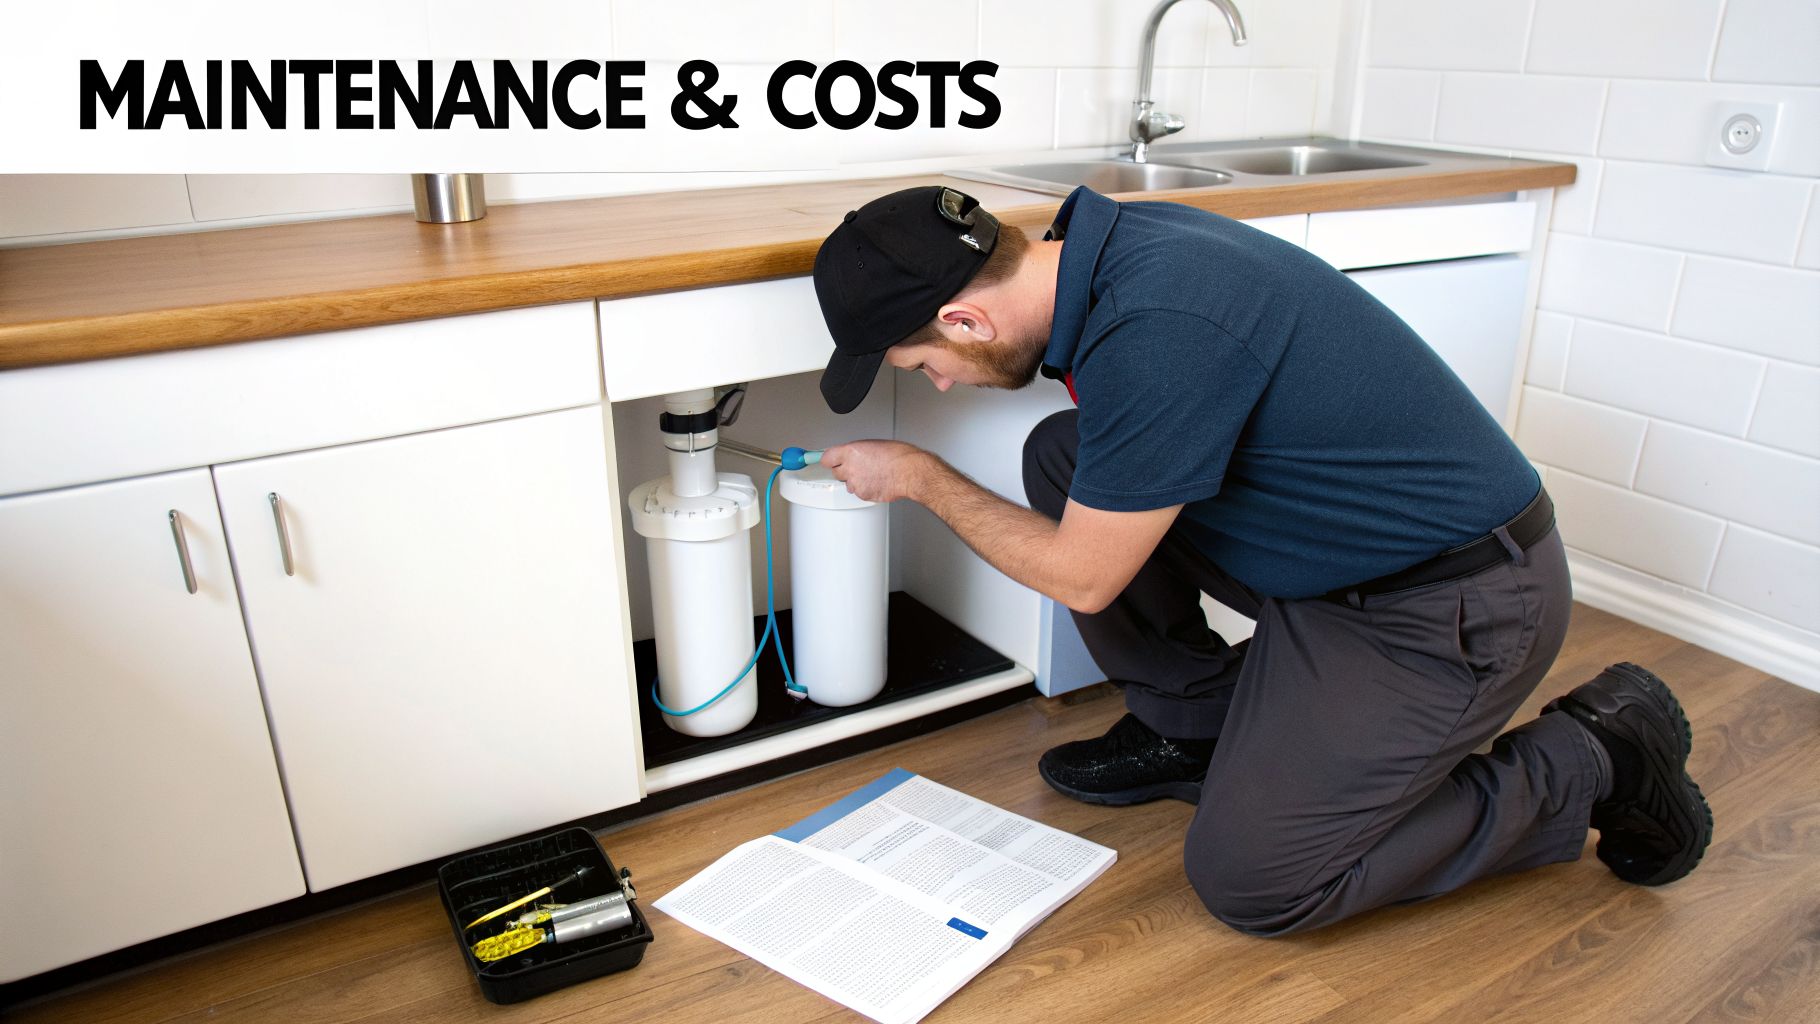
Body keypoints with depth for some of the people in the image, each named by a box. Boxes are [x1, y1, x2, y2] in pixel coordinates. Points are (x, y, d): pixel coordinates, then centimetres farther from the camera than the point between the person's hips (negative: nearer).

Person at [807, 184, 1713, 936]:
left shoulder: (1155, 334, -33)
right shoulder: (1112, 241, -4)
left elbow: (1080, 576, -18)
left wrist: (920, 478, -6)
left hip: (1456, 604, -8)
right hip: (1331, 554, 9)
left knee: (1248, 882, -9)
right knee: (1060, 458, 0)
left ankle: (1589, 761, 7)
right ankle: (1193, 724, 14)